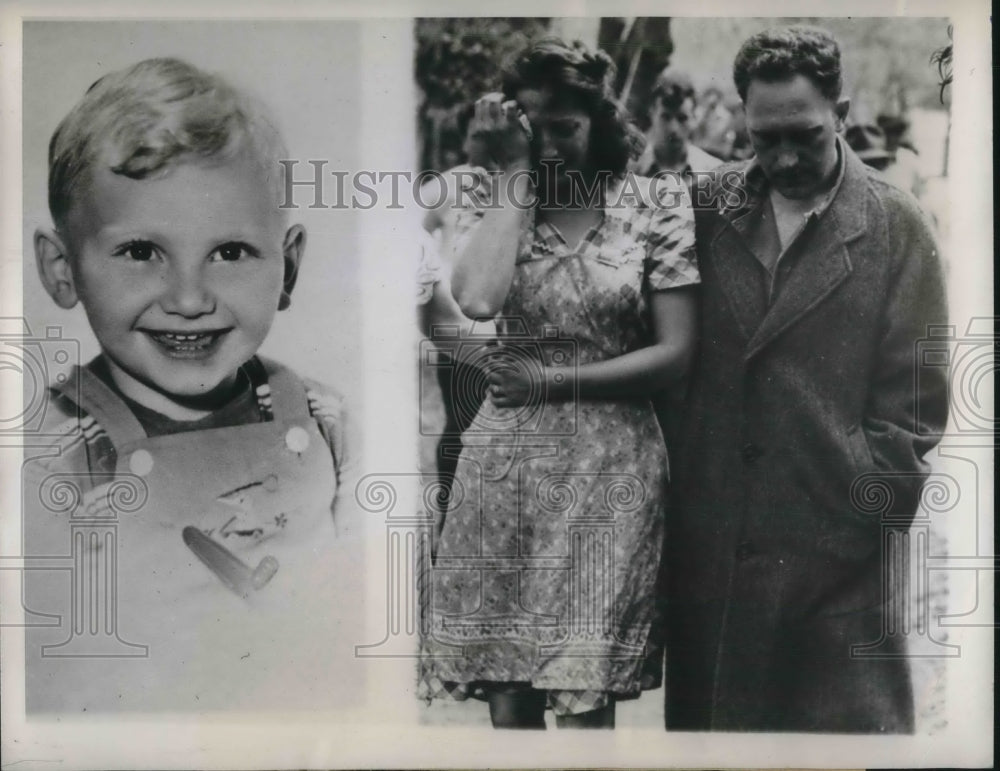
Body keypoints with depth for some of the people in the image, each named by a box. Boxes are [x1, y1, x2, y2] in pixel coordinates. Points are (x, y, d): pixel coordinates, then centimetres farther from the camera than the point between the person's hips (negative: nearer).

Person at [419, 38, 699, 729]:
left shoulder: (656, 210, 3)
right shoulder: (497, 207, 7)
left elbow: (675, 353, -2)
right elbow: (478, 300, -15)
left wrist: (553, 380, -6)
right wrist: (516, 172, -6)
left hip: (610, 466, -2)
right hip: (506, 463, 2)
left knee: (582, 703, -5)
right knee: (509, 704, 5)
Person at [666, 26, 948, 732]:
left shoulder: (896, 227, -4)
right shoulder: (711, 209, 3)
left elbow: (913, 401, -4)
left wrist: (869, 512, -8)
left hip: (836, 545, -3)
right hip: (707, 538, 3)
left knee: (850, 714, 7)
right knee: (704, 711, 15)